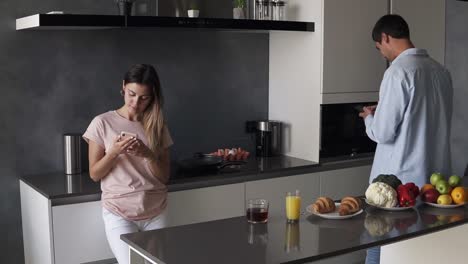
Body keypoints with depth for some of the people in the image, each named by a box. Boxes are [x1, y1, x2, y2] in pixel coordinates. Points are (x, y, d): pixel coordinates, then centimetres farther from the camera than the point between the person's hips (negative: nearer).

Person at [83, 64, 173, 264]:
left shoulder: (157, 127, 5)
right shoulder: (102, 123, -3)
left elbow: (164, 177, 4)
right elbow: (94, 174, 0)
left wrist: (148, 154, -14)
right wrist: (114, 152, -18)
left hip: (156, 214, 3)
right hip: (119, 213, -3)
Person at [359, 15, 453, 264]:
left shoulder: (399, 71, -15)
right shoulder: (441, 71, 8)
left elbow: (383, 133, -16)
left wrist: (369, 117, 5)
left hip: (401, 180, -7)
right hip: (434, 177, 7)